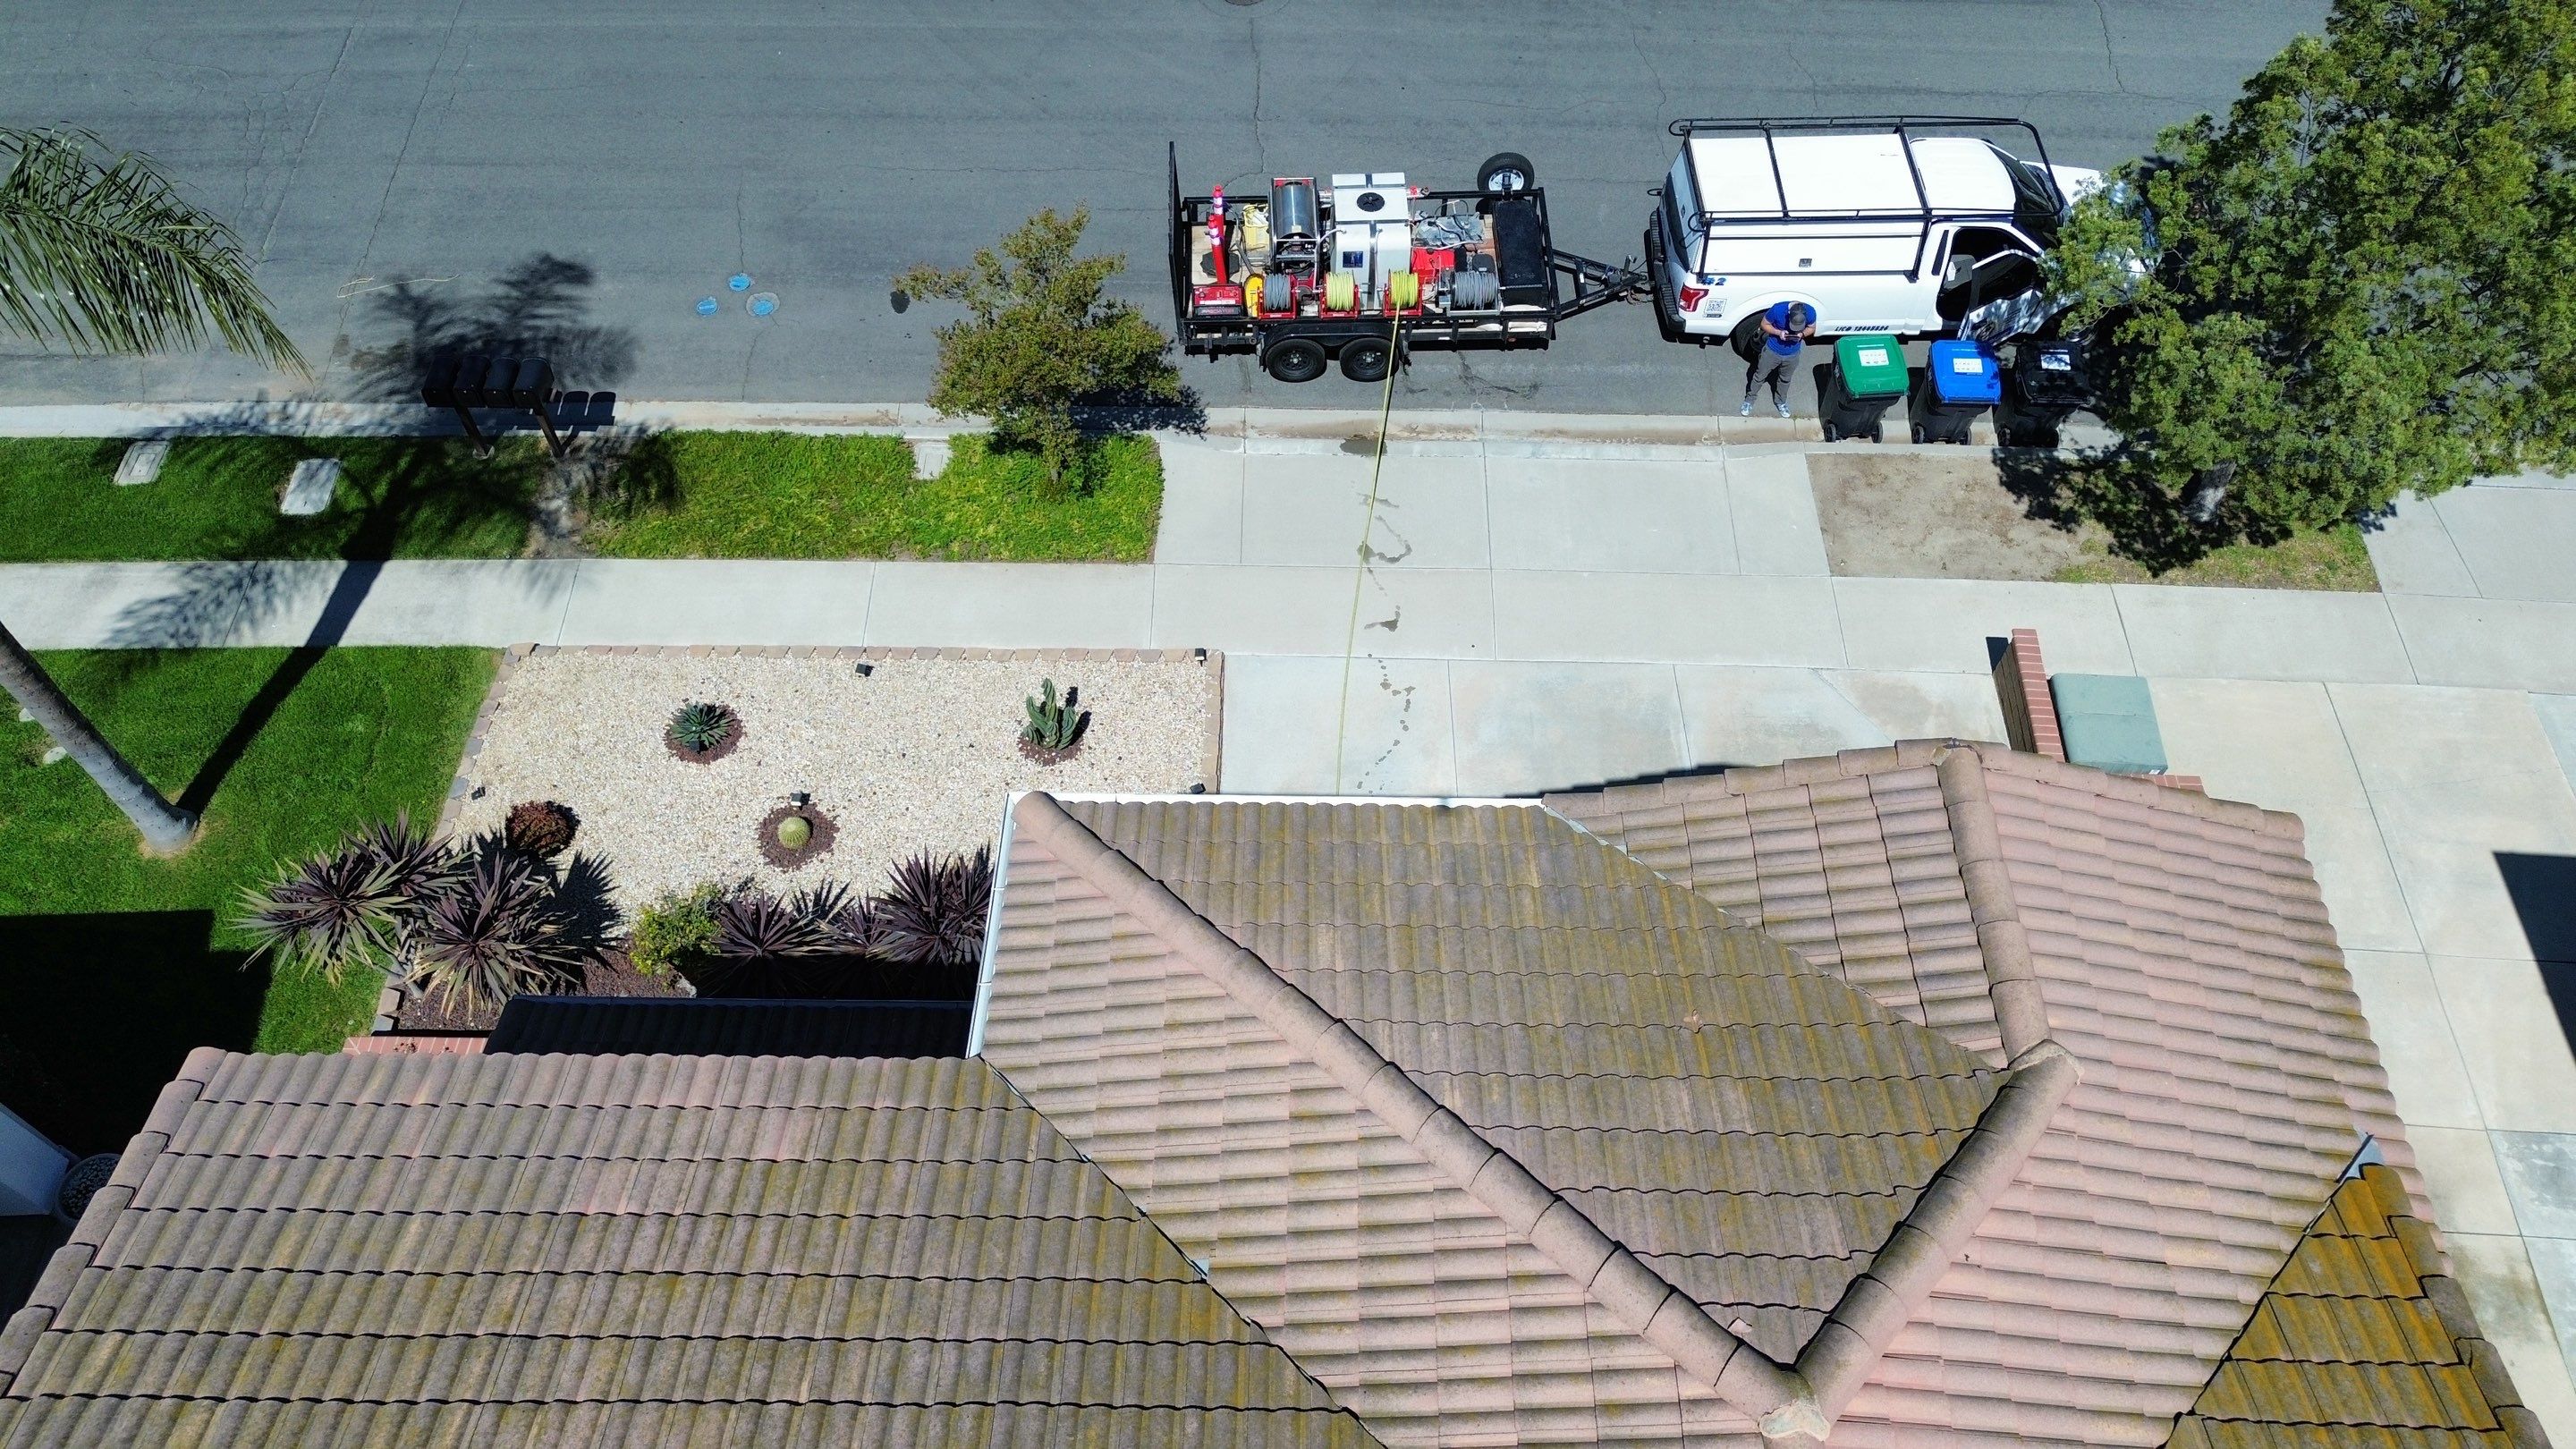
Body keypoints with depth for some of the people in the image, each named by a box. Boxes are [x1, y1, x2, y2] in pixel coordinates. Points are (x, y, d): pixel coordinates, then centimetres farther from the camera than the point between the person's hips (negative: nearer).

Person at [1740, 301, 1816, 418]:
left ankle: (1780, 402, 51)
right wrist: (1778, 332, -31)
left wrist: (1802, 334, -26)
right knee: (1760, 376, 18)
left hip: (1792, 354, 2)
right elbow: (1764, 324, -15)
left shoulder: (1810, 312, -25)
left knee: (1785, 379, 25)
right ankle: (1749, 400, 42)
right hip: (1772, 351, -2)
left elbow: (1812, 329, -4)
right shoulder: (1778, 309, -33)